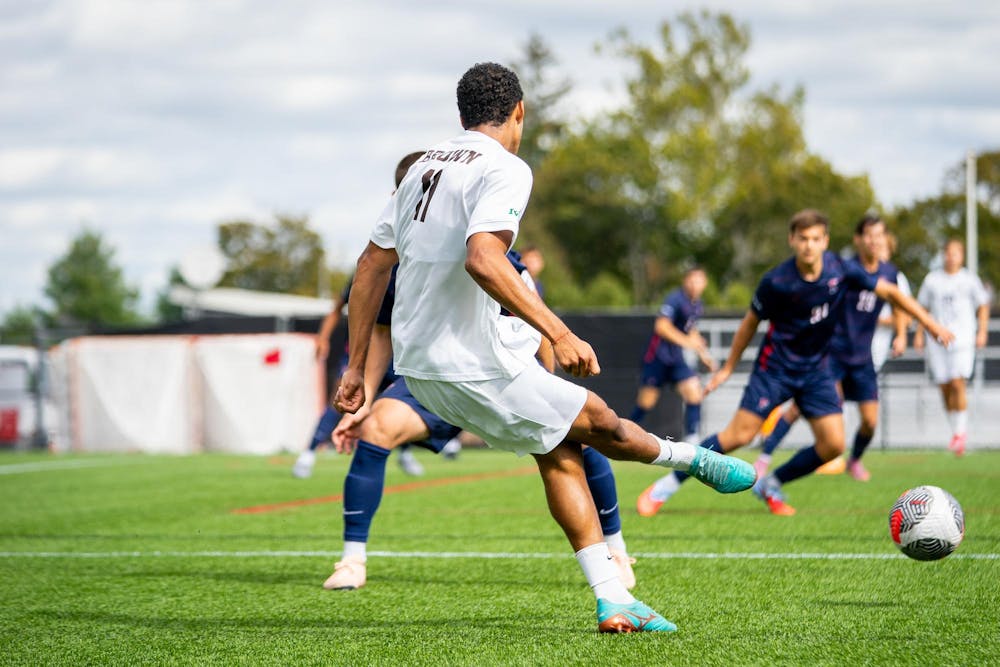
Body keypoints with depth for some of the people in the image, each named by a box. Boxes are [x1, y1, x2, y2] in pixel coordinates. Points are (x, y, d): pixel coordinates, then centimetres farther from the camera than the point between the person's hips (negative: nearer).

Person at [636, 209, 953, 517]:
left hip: (816, 370, 4)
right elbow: (750, 322, -2)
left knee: (833, 445, -7)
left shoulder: (842, 271, -11)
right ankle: (669, 484, -1)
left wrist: (931, 324, -8)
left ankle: (770, 486, 13)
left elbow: (891, 292, -3)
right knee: (739, 435, -11)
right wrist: (728, 368, 5)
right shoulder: (776, 281, -17)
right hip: (775, 367, -4)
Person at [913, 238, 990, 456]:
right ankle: (956, 431, 13)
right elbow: (923, 308, 18)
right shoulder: (932, 279, 11)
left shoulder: (969, 279, 7)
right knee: (944, 387, 0)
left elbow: (983, 307, 13)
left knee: (957, 383, -17)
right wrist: (919, 334, 11)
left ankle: (960, 431, -9)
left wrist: (982, 332, 3)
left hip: (963, 338, -2)